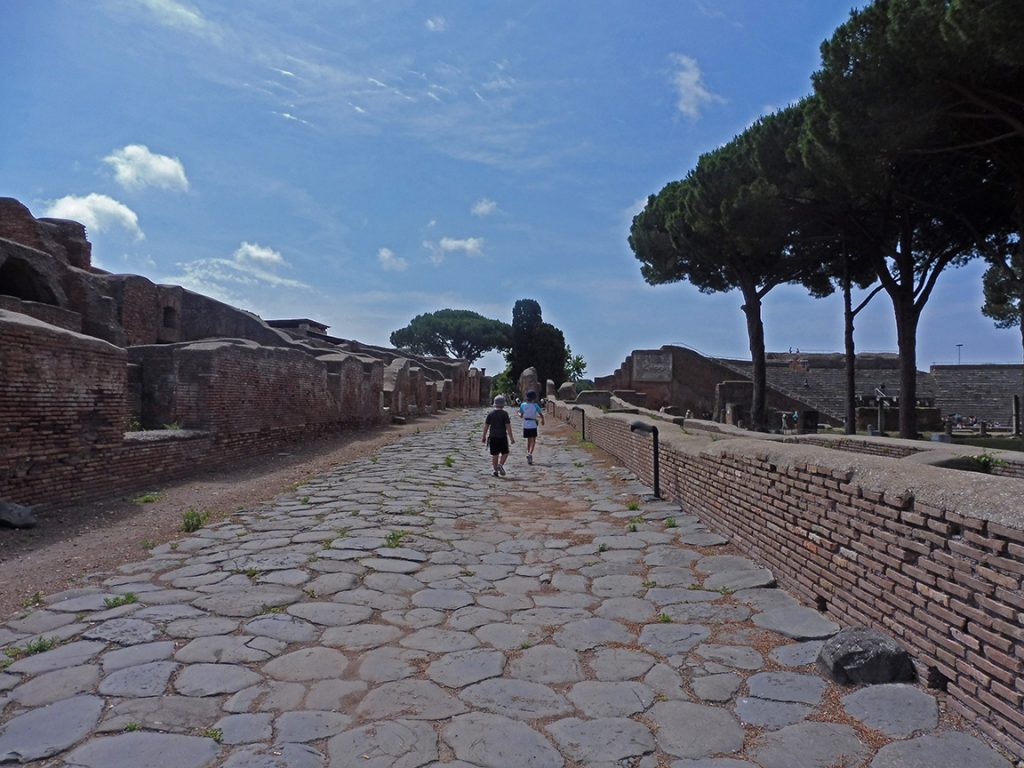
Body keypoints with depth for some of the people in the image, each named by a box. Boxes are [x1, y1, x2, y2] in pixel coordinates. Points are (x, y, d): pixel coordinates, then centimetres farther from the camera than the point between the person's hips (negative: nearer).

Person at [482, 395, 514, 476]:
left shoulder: (490, 414, 2)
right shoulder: (504, 413, -8)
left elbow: (486, 426, 3)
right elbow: (508, 426, -11)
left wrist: (484, 437, 11)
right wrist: (511, 437, -6)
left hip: (492, 437, 3)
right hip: (502, 436, -3)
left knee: (494, 455, 10)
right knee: (505, 453, 11)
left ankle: (495, 470, 9)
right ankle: (500, 465, -10)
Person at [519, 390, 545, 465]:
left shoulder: (523, 405, -3)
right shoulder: (535, 405, -10)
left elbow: (521, 415, 8)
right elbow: (541, 415, -7)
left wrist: (519, 413, 32)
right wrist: (542, 420, 14)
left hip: (525, 425, 3)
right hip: (533, 425, -3)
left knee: (528, 440, 18)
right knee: (533, 441, -1)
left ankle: (528, 453, 20)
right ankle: (530, 453, -22)